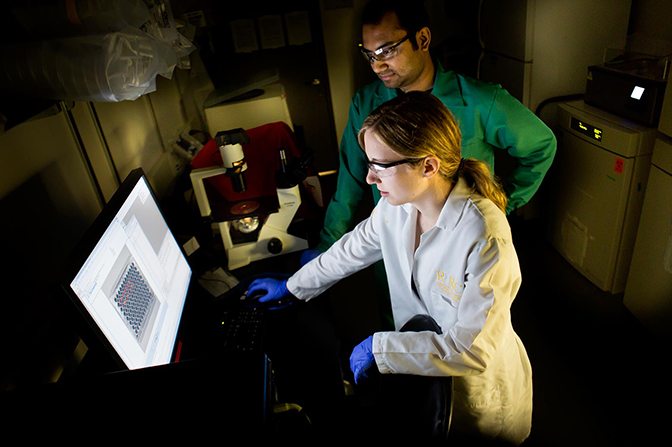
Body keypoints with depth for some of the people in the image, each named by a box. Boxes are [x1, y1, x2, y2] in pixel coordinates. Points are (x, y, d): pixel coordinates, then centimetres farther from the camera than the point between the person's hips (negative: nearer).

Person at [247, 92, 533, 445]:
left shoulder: (487, 239, -36)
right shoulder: (398, 202, -15)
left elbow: (473, 349, -32)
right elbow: (355, 247, 3)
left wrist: (379, 347, -27)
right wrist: (291, 286, 12)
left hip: (478, 388, -5)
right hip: (419, 363, 5)